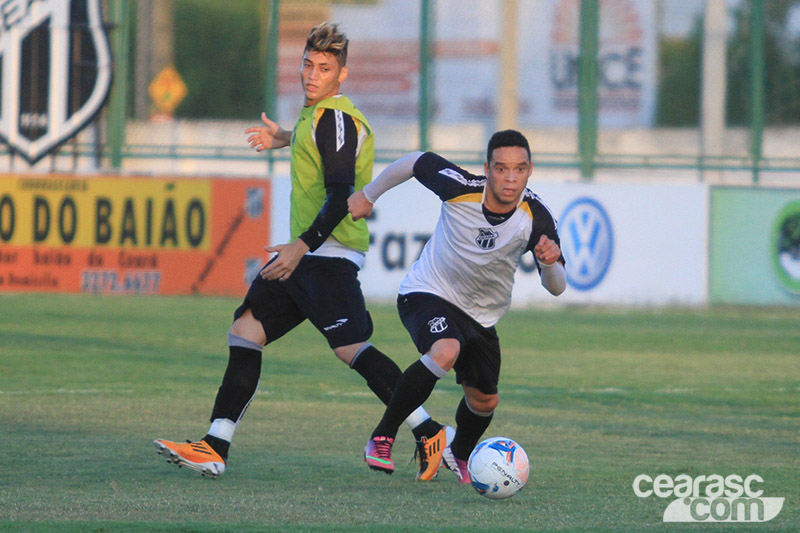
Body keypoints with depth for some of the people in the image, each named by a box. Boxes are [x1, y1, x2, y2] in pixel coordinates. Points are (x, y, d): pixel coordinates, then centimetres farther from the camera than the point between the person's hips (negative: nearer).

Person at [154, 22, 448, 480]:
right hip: (304, 255, 10)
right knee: (245, 333, 5)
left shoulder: (336, 118, -13)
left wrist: (303, 246, -28)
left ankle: (430, 435, -12)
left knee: (351, 347, -18)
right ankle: (215, 450, 3)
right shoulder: (316, 114, 17)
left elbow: (341, 195, -22)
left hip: (330, 253, -10)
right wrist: (289, 139, 42)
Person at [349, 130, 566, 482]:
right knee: (444, 353, -35)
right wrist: (368, 195, 6)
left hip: (482, 315, 4)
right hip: (427, 294, -4)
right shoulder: (459, 187, -28)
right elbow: (414, 162, -8)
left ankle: (460, 455, 50)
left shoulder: (537, 218, -22)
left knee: (484, 402, 13)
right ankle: (381, 438, -18)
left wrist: (550, 264, -42)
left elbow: (556, 288, -18)